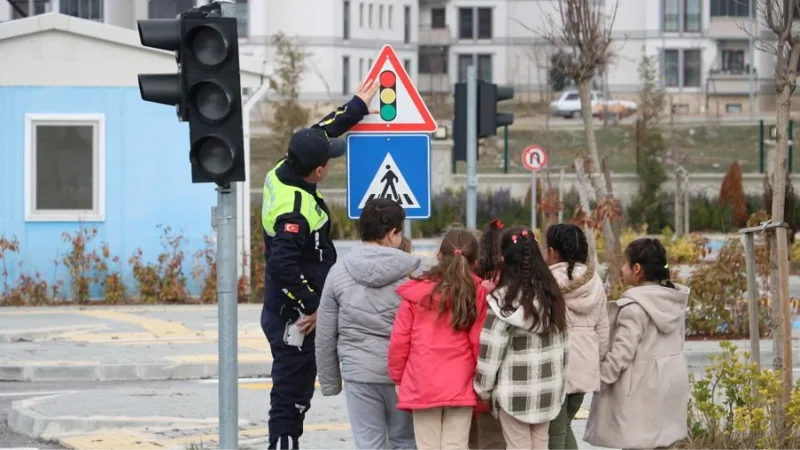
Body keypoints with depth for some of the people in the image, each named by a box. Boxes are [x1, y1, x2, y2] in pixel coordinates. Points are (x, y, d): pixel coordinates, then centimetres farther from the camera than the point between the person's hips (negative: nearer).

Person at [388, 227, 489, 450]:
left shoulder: (416, 292, -3)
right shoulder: (477, 294, -4)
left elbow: (399, 341, 0)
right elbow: (479, 343, -5)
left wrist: (398, 377, 14)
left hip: (422, 386, 0)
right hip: (461, 387, 0)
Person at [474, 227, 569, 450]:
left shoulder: (504, 300, -16)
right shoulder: (551, 294, 3)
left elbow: (491, 350, -14)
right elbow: (562, 343, 9)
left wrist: (483, 388, -3)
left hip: (515, 389, -6)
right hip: (547, 388, 6)